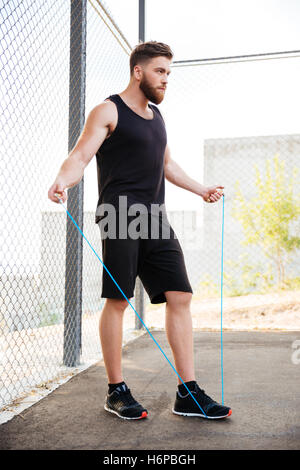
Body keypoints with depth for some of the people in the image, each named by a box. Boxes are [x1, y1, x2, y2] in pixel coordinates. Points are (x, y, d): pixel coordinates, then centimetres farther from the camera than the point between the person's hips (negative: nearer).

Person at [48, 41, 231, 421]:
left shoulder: (157, 115, 23)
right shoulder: (108, 111, 1)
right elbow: (80, 155, -9)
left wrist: (201, 190, 36)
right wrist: (63, 180, -30)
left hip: (155, 220, 7)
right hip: (121, 217, -7)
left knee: (180, 297, 0)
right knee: (117, 301, -6)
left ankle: (188, 394, 6)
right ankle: (116, 391, 10)